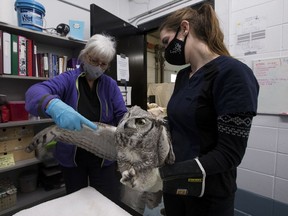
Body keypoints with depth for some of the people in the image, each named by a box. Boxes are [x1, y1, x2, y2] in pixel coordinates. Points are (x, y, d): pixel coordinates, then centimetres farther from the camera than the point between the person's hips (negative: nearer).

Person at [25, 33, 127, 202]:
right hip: (72, 156, 0)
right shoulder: (68, 79, -8)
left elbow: (122, 116, -6)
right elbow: (35, 91, -24)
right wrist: (54, 105, -47)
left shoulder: (110, 84, -2)